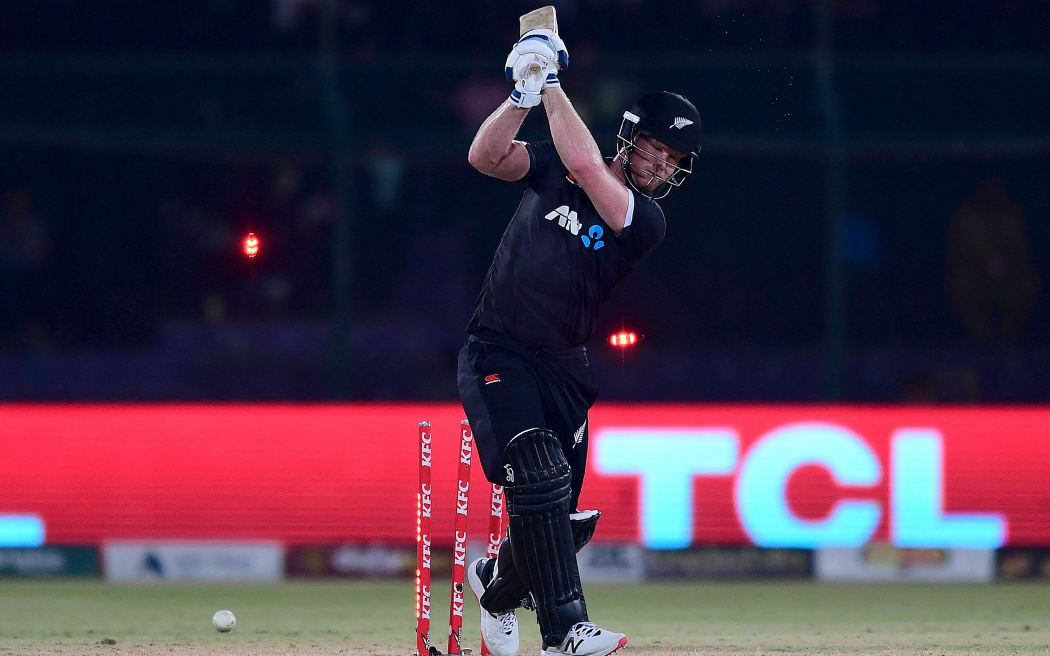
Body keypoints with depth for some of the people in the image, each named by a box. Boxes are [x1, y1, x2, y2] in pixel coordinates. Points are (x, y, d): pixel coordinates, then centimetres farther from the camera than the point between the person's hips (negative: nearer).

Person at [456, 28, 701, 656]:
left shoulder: (647, 220, -2)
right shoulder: (554, 169, 5)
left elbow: (588, 169, -19)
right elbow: (486, 156, -8)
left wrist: (553, 87, -15)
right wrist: (526, 94, -21)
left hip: (564, 367, 2)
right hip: (498, 356, -2)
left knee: (567, 519, 4)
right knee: (540, 478, -23)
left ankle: (498, 583, 38)